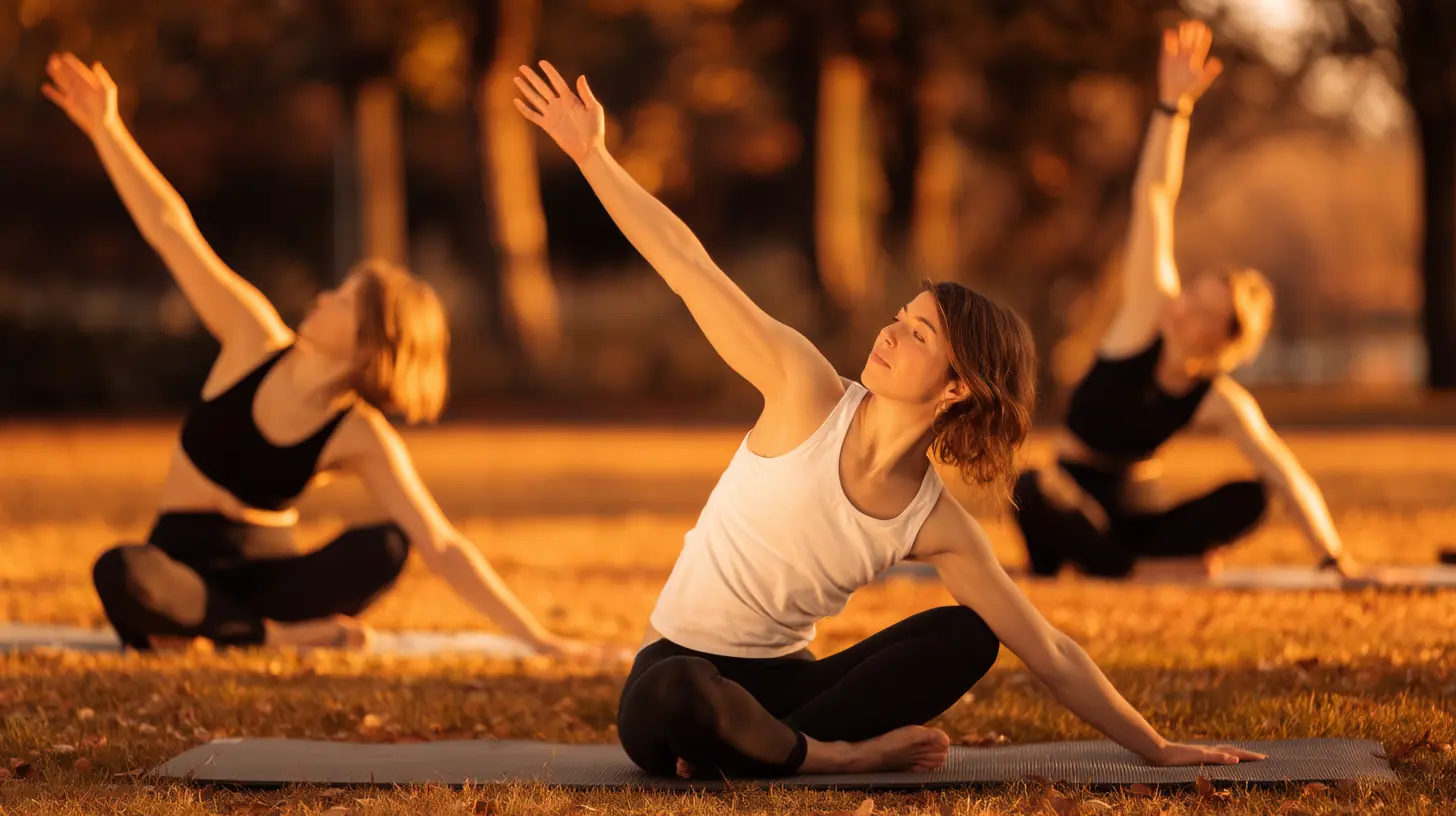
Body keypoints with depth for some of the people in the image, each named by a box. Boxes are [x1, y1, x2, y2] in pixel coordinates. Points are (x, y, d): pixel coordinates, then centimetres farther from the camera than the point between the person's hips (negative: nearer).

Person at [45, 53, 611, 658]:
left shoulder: (361, 438, -11)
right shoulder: (256, 340, -7)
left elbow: (441, 547, -15)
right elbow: (171, 231, -5)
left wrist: (536, 637, -23)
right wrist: (107, 130, -8)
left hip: (264, 564, 0)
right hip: (179, 560, 0)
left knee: (386, 546, -30)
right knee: (120, 573, -38)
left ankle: (203, 626, -24)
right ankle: (276, 635, -19)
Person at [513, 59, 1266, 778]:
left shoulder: (938, 526, -6)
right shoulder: (810, 393, -13)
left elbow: (1052, 656, 0)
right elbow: (689, 271, -15)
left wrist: (1158, 749, -1)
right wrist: (593, 156, -16)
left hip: (781, 681, 4)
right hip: (680, 674, -4)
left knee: (967, 635, -17)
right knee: (673, 701, -42)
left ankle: (750, 750, -21)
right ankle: (837, 755, -14)